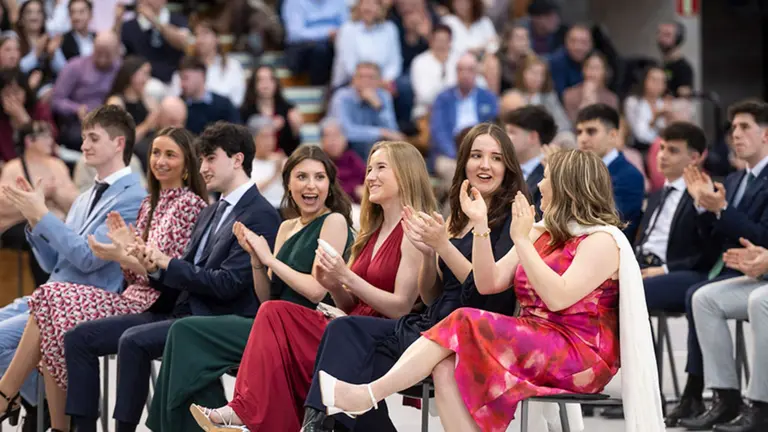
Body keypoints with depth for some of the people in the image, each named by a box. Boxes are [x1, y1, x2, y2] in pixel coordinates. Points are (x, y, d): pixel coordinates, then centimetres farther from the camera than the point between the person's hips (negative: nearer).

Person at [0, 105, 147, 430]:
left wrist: (41, 215, -11)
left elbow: (88, 257, -14)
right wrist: (33, 217, 7)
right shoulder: (84, 200, 24)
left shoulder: (132, 199, -5)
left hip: (94, 306, -8)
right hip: (56, 303, 8)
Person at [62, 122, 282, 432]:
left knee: (133, 340, -33)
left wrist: (167, 263, -13)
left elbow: (226, 284, -18)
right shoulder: (212, 213, 20)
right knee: (79, 337, -2)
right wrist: (154, 268, -1)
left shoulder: (260, 217, -10)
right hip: (179, 311, 9)